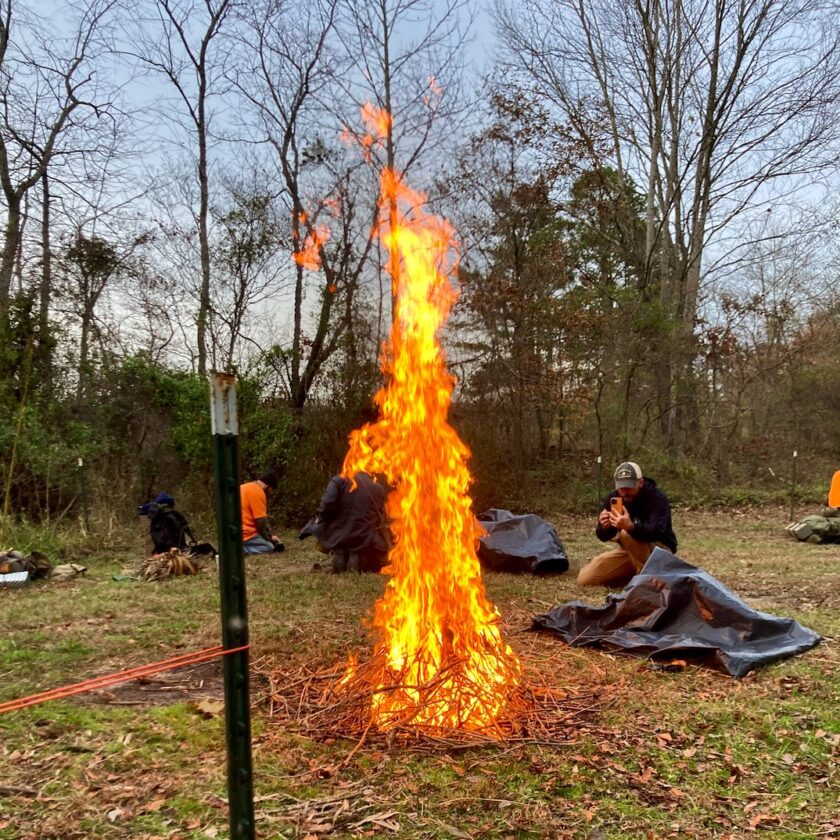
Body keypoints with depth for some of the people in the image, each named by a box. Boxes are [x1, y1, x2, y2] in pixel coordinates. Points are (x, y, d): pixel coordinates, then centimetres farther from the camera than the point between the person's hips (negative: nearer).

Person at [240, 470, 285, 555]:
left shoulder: (245, 487, 17)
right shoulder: (257, 492, -14)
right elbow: (261, 521, -13)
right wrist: (270, 537, 2)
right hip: (244, 534, -10)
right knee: (271, 546, -6)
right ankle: (242, 549, -17)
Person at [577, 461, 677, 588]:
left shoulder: (658, 498, -21)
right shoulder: (613, 498, -6)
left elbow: (655, 533, -37)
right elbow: (604, 537, -6)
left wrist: (630, 526, -57)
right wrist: (604, 526, -31)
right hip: (629, 550, 6)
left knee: (627, 534, -36)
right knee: (585, 579, -7)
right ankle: (634, 574, 11)